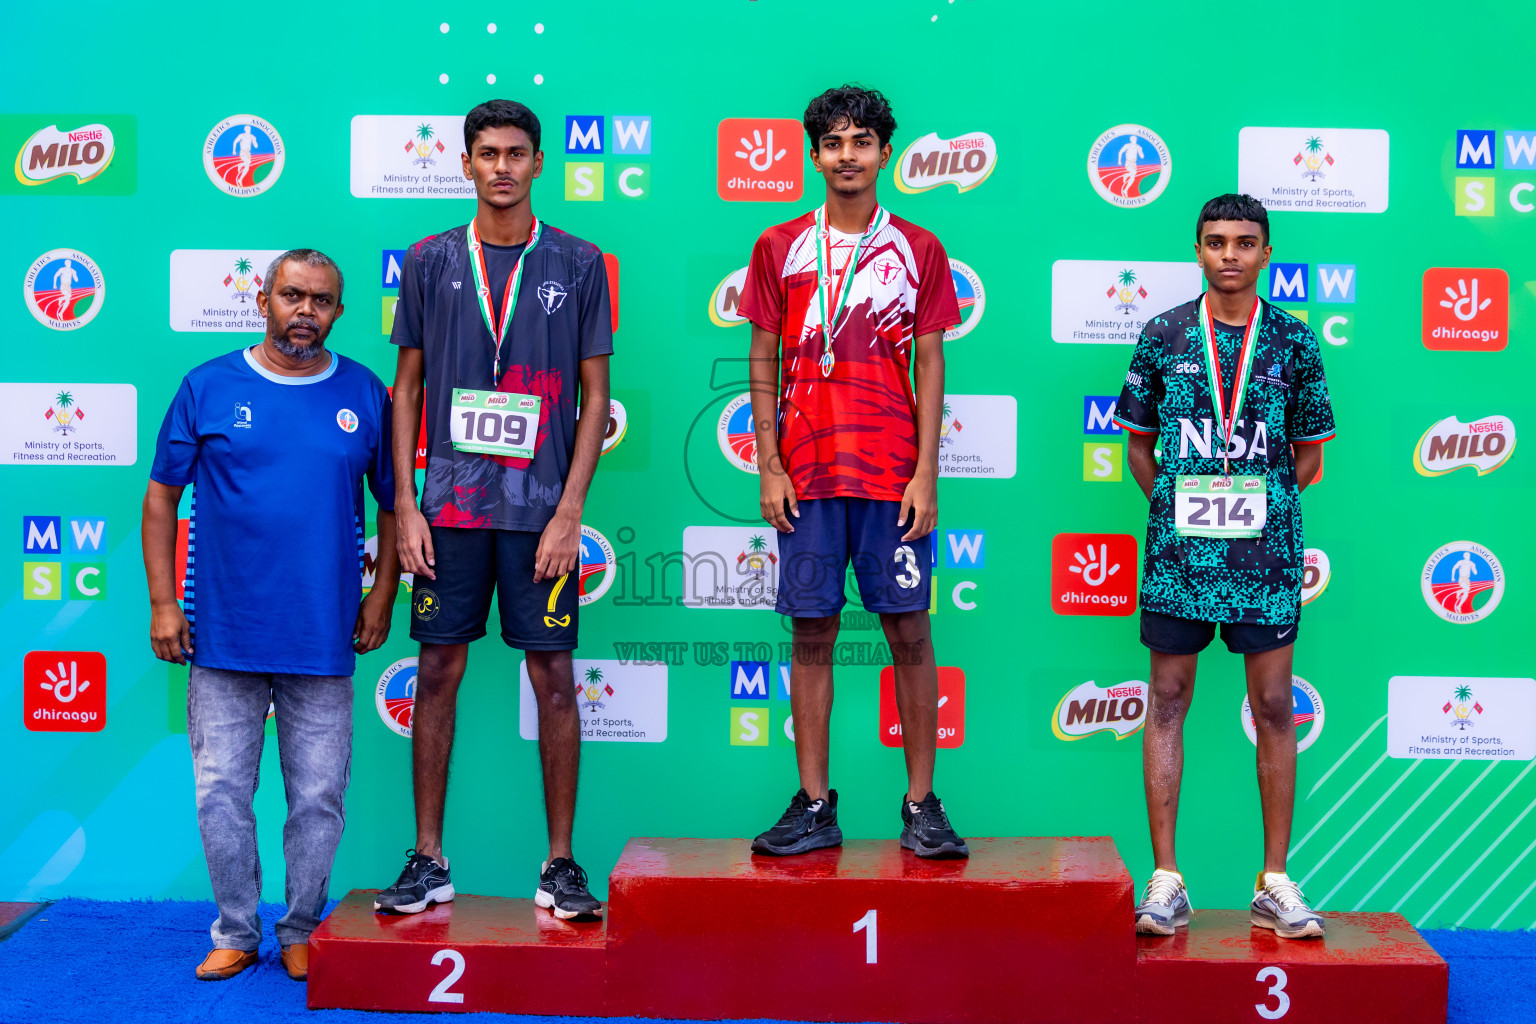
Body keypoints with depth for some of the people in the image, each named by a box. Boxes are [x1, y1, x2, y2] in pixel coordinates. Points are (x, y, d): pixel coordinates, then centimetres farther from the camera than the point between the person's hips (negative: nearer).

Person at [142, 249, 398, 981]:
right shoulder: (209, 388, 2)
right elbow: (161, 495, 5)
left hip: (324, 642, 0)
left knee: (318, 799, 6)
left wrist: (381, 598, 5)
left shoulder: (365, 396, 4)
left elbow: (392, 504, 11)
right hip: (223, 637, 0)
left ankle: (301, 934, 23)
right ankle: (236, 933, 21)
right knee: (221, 793, 5)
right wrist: (162, 603, 0)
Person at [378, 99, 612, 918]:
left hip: (539, 506, -1)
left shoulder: (577, 264, 4)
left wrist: (568, 510, -6)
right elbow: (408, 385, 9)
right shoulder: (431, 260, 8)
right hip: (450, 504, 1)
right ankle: (428, 861, 15)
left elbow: (595, 396, 3)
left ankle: (560, 864, 11)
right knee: (438, 672, 4)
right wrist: (405, 503, 1)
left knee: (554, 678, 1)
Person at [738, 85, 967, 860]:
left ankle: (921, 805, 9)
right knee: (812, 632, 3)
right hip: (806, 473, 1)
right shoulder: (779, 248, 9)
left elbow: (929, 365, 5)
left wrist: (926, 472, -3)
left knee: (909, 630, 0)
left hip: (892, 472, -1)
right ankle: (814, 805, 11)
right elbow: (763, 361, 9)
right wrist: (768, 465, 0)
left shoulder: (918, 250, 7)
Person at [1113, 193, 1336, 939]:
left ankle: (1274, 883, 13)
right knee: (1167, 702, 2)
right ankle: (1165, 878, 9)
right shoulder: (1163, 335, 4)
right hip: (1175, 550, 0)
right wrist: (1173, 507, 3)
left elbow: (1307, 452, 12)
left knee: (1274, 709, 3)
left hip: (1265, 551, 0)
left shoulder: (1292, 340, 5)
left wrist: (1264, 509, 5)